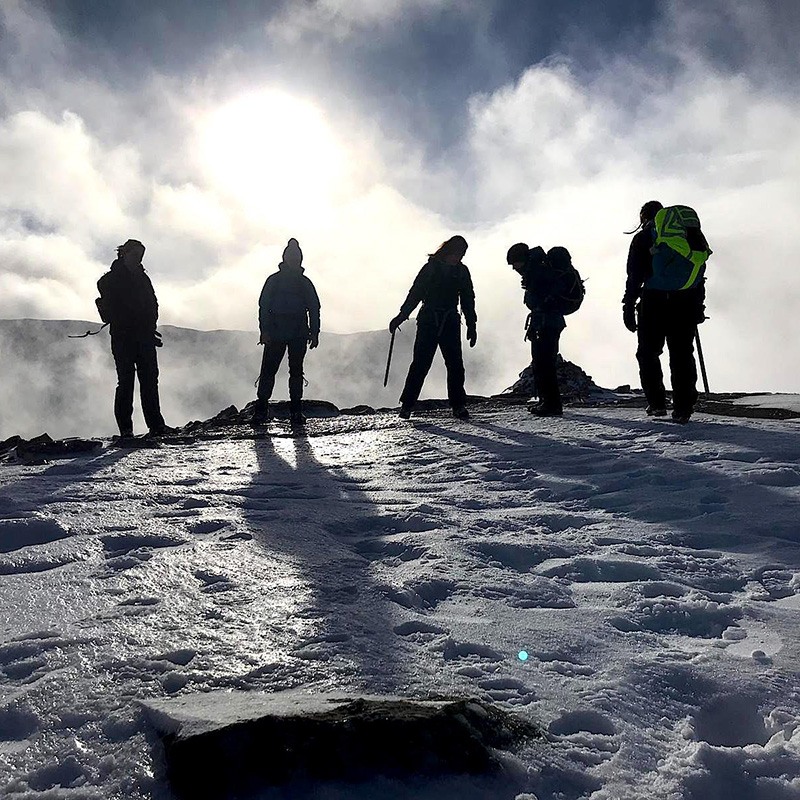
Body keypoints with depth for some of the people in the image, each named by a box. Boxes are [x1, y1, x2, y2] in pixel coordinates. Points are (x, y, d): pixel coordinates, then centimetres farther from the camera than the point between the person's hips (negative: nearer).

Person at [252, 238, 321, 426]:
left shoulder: (305, 283, 12)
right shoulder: (274, 280, 5)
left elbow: (314, 308, 12)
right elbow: (264, 305, 0)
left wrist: (314, 333, 3)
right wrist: (265, 331, -10)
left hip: (299, 334, 2)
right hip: (275, 333, -2)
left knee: (296, 371, 2)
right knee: (268, 370, -5)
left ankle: (296, 410, 6)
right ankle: (261, 409, -1)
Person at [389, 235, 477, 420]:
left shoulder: (462, 272, 9)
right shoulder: (431, 268, -1)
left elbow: (468, 301, 15)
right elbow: (415, 293, -1)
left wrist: (472, 326, 12)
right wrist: (402, 315, -8)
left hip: (450, 323, 3)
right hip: (428, 321, -3)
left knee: (455, 364, -5)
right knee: (420, 364, -7)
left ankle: (458, 405, 3)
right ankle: (407, 405, 1)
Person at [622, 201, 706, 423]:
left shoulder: (642, 238, 4)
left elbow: (634, 277, -4)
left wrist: (628, 307, -2)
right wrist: (698, 306, 16)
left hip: (653, 305, -3)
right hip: (686, 303, 3)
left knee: (648, 353, 9)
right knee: (682, 355, 7)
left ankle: (657, 403, 1)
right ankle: (683, 407, 1)